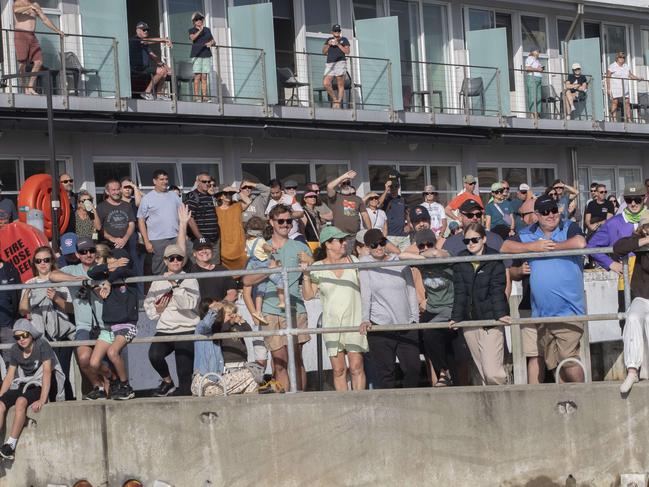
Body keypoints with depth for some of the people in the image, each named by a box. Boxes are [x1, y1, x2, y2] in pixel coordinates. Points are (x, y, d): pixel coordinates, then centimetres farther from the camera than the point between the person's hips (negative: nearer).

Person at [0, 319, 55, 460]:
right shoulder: (15, 350, 7)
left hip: (39, 386, -5)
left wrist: (42, 400, -26)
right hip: (22, 385, 5)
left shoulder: (42, 345, -9)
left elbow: (47, 372, -17)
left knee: (21, 401, -35)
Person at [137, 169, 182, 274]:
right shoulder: (147, 199, 1)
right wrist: (146, 242, -7)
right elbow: (141, 221, 0)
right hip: (158, 241, -4)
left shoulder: (174, 196, 12)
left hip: (176, 238, 4)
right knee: (159, 271, -1)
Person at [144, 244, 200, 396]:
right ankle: (167, 381, 2)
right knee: (154, 355, -24)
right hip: (164, 330, 3)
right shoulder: (157, 282, 15)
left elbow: (190, 304, -13)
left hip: (186, 329, -3)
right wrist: (157, 310, -1)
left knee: (185, 372, -10)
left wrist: (175, 285, -16)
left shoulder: (190, 280, 3)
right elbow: (148, 304, 20)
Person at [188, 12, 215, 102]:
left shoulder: (207, 30, 17)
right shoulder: (192, 30, 7)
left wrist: (211, 43, -7)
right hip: (196, 55, -3)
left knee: (204, 77, 1)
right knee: (197, 76, -9)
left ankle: (204, 96, 0)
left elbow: (214, 42, 16)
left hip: (207, 55, 3)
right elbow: (192, 38, -14)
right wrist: (200, 31, -27)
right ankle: (196, 96, -11)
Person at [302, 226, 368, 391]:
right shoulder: (317, 267, 3)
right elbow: (308, 295, 0)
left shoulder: (353, 261, 6)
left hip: (354, 321, 0)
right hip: (331, 323, 0)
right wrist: (306, 276, -13)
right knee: (338, 369, 0)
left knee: (356, 367, -6)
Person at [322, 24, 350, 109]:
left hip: (340, 63, -4)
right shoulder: (329, 39, 22)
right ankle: (335, 99, 4)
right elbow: (324, 52, 16)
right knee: (325, 83, -12)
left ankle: (338, 103, -6)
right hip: (329, 63, 4)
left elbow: (347, 51, -1)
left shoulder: (344, 40, 11)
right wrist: (328, 44, -1)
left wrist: (338, 44, -8)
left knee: (340, 85, -7)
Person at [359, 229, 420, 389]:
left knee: (413, 368, 4)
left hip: (407, 325, 3)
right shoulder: (365, 263, 3)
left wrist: (415, 318, 8)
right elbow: (365, 294, -3)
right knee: (385, 372, -2)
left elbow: (411, 291, 12)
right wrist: (365, 319, -12)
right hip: (379, 327, -3)